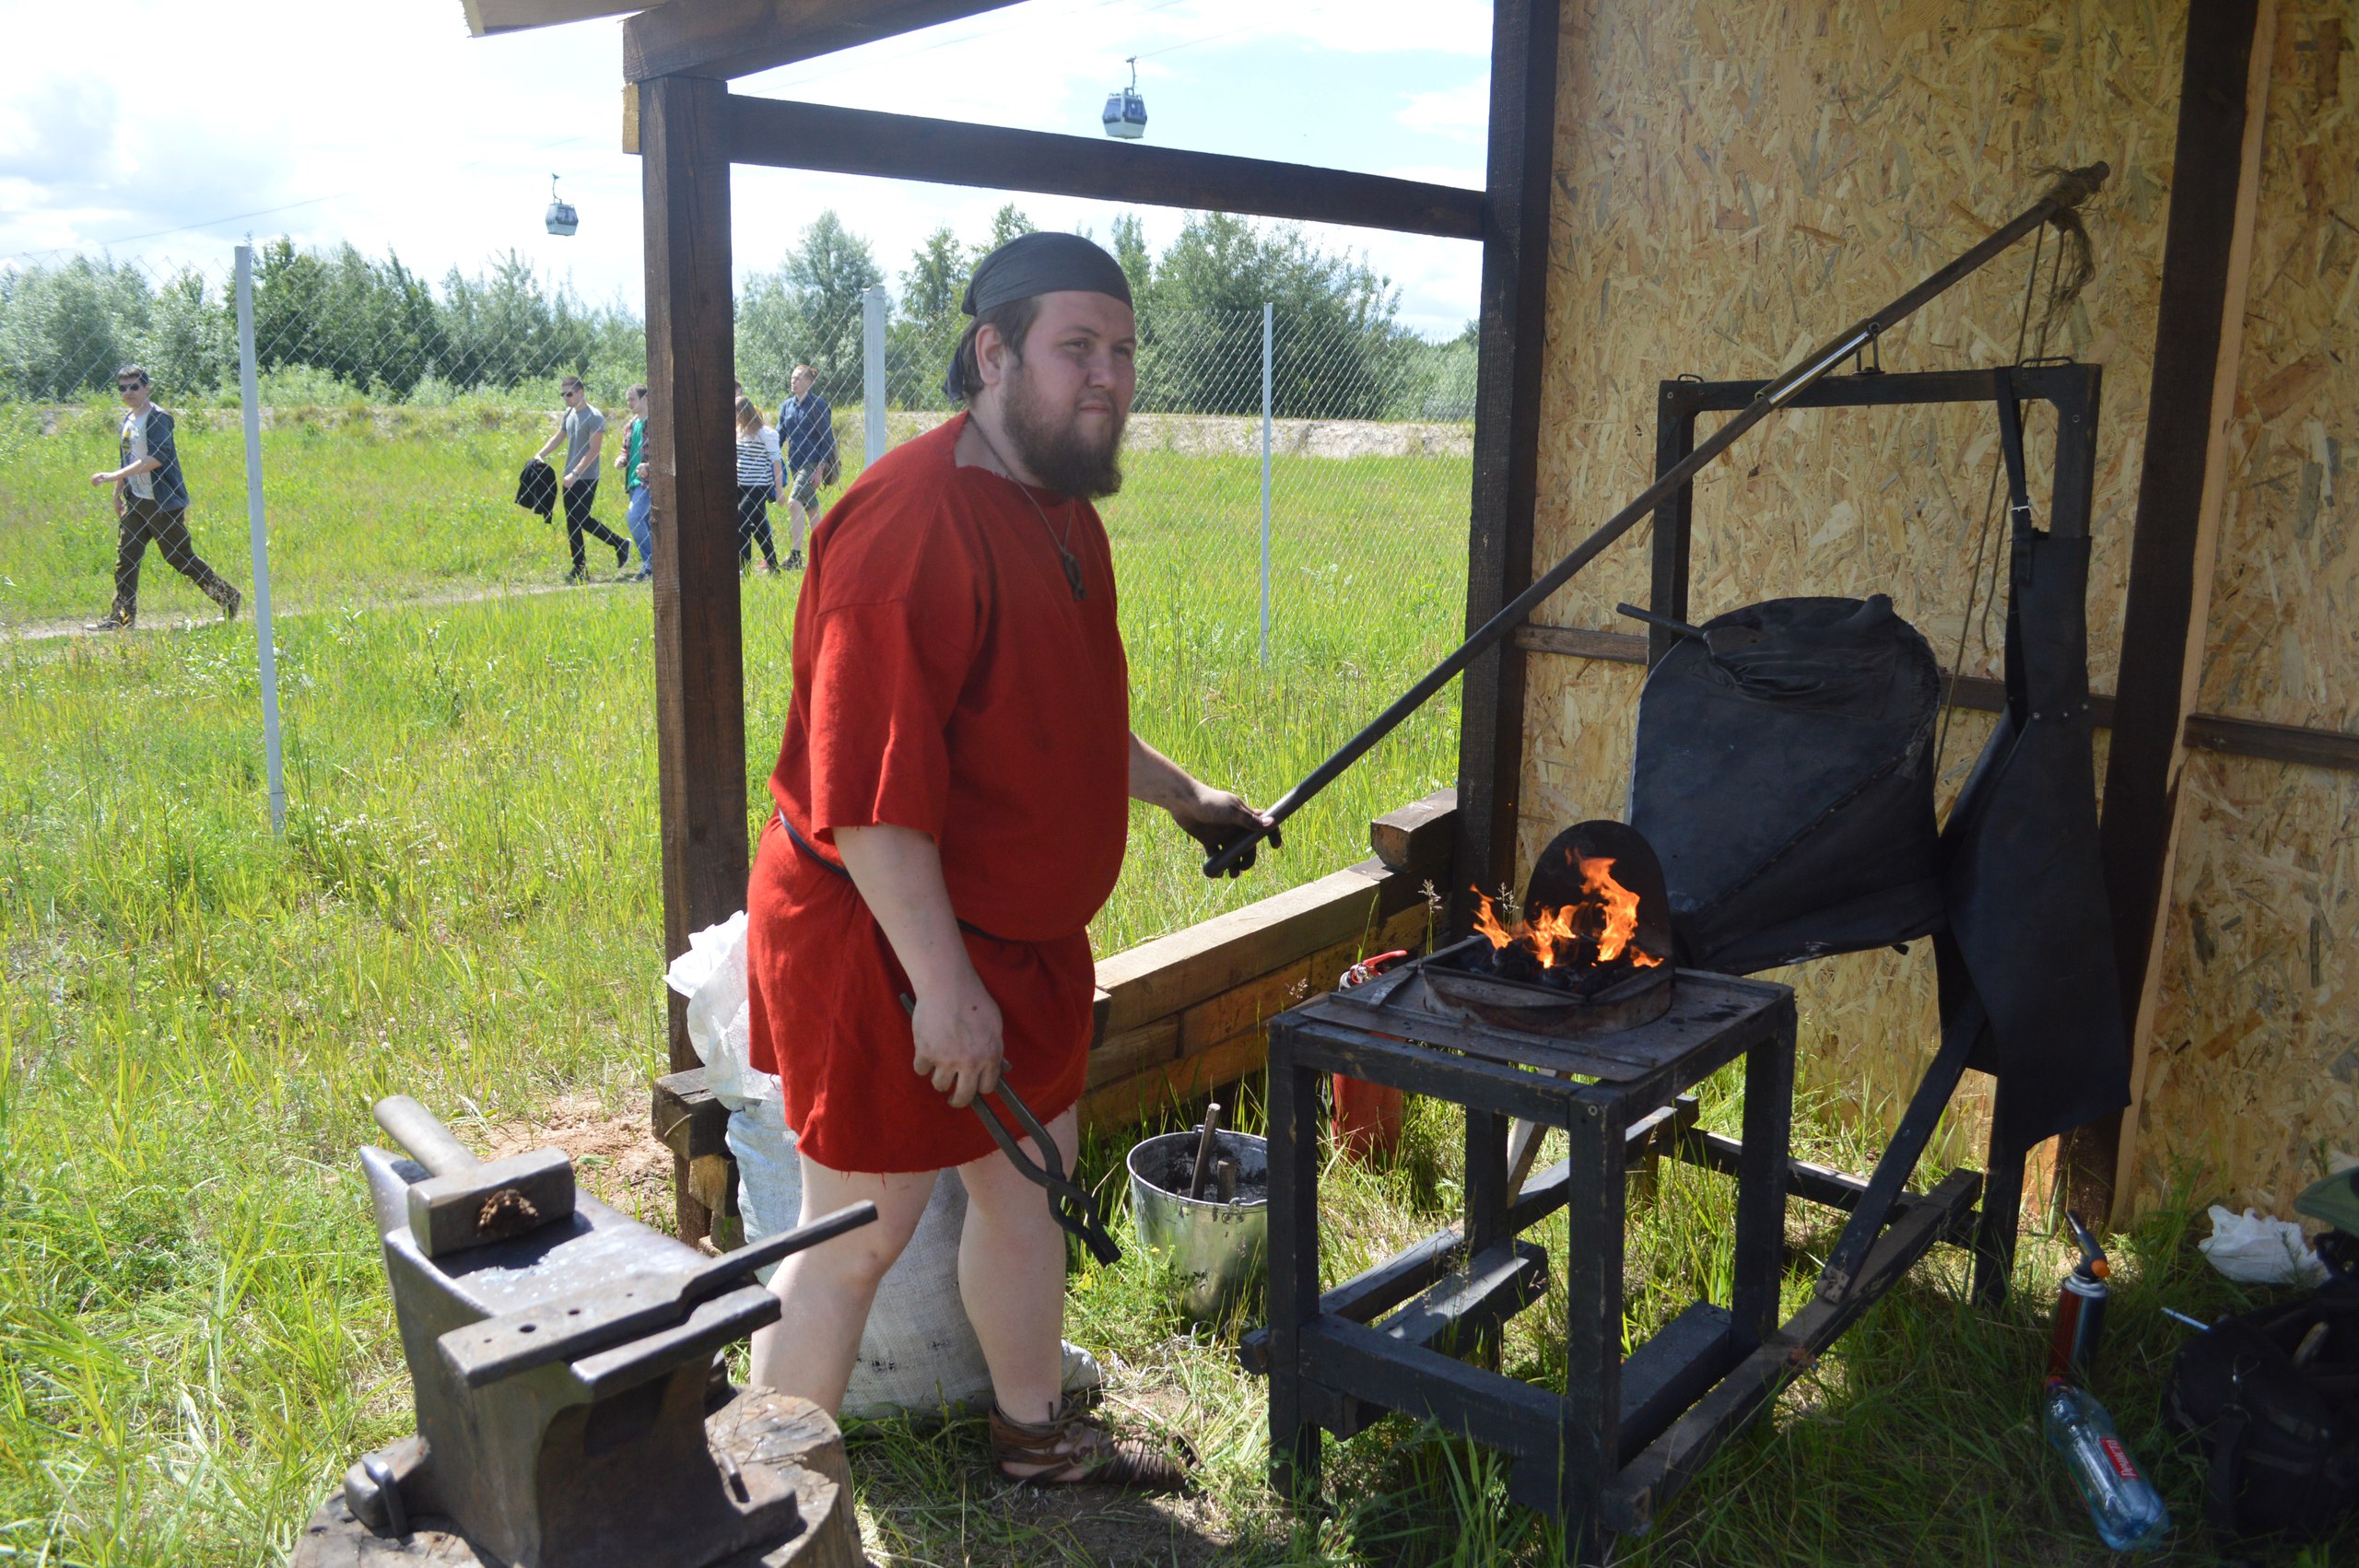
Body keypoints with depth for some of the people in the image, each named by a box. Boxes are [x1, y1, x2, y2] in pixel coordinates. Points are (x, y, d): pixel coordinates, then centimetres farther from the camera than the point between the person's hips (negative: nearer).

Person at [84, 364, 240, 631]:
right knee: (125, 558, 4)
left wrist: (114, 476, -29)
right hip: (136, 502, 8)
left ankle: (228, 597, 13)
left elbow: (156, 458, -25)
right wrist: (118, 494, 24)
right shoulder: (128, 420, 13)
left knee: (180, 557, -1)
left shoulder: (158, 418, -14)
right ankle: (121, 617, 9)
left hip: (164, 502, -8)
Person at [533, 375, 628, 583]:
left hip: (586, 478, -8)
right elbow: (558, 438, 22)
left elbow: (594, 450, -18)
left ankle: (620, 544, 8)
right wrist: (540, 455, 8)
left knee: (582, 519, -11)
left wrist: (575, 474, -22)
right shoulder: (569, 413, 11)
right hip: (569, 477, 8)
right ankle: (579, 569, 9)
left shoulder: (594, 417, -12)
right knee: (572, 522, 6)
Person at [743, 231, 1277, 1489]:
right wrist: (941, 984, -27)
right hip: (885, 942, -10)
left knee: (1027, 1177, 21)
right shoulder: (914, 520, -23)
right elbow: (868, 787, -28)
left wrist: (1178, 793, 29)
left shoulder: (1062, 506, 10)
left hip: (1022, 933, 10)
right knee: (859, 1236, 1)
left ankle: (1034, 1430, 43)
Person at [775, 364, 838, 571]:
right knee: (811, 509, 12)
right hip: (796, 464, 7)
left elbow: (827, 439, -9)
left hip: (813, 463, -7)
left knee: (794, 502, -21)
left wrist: (821, 468, -16)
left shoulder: (818, 405, -7)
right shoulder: (786, 406, 11)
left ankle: (795, 554, -23)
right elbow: (778, 437, 15)